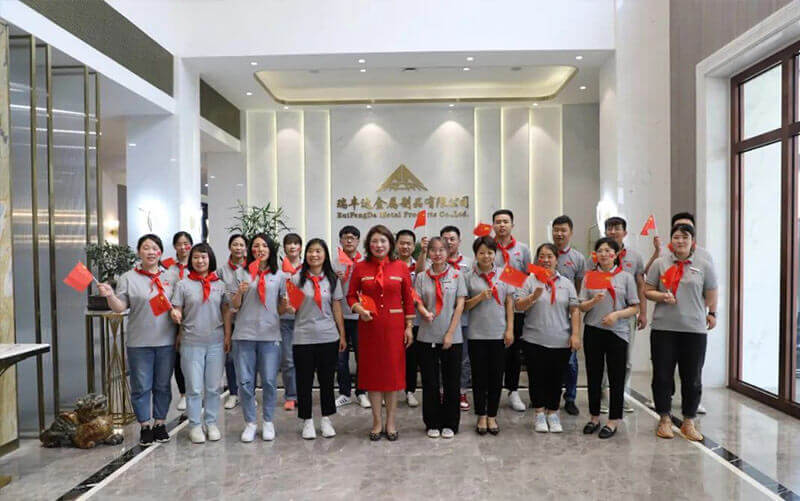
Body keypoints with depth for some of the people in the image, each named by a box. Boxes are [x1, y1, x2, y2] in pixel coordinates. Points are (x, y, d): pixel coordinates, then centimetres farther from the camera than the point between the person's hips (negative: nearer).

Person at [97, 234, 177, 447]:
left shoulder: (170, 277, 7)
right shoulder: (128, 278, 0)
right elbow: (119, 308, -4)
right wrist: (110, 295, -22)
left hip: (166, 341, 2)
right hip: (139, 343, -2)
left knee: (163, 386, 12)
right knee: (141, 387, 6)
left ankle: (160, 423, 26)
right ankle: (145, 426, 20)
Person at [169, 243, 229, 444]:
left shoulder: (219, 284, 5)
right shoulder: (183, 284, 1)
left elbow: (226, 312, 9)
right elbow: (177, 313, 1)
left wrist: (228, 336, 2)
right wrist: (174, 315, -22)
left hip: (216, 342, 2)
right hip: (191, 343, -2)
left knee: (214, 387, 10)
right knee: (194, 388, 4)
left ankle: (211, 423, 24)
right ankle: (194, 425, 18)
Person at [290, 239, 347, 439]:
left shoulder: (332, 280, 5)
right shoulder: (297, 278, 1)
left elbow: (337, 310, 8)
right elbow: (291, 308, 5)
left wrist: (342, 336, 6)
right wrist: (289, 308, -18)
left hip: (328, 338, 1)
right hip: (303, 338, -1)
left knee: (327, 380, 9)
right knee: (304, 381, 5)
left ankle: (326, 419, 24)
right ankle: (307, 421, 20)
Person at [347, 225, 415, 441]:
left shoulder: (401, 267, 1)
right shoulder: (360, 268, 1)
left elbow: (408, 299, 4)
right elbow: (351, 295, 6)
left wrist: (409, 326, 1)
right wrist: (359, 309, -13)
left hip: (394, 326, 0)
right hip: (369, 326, 0)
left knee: (393, 371, 5)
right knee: (372, 371, 6)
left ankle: (390, 421, 20)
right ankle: (377, 421, 20)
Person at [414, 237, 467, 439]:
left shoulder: (457, 275, 2)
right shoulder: (422, 277, 5)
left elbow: (460, 305, -2)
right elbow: (418, 302, 2)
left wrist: (450, 334, -7)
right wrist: (425, 313, -23)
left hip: (452, 337, -1)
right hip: (427, 337, 1)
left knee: (451, 382, 5)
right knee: (430, 382, 6)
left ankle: (450, 424, 19)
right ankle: (432, 423, 21)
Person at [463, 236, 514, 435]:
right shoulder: (469, 277, 0)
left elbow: (509, 304, 6)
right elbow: (464, 306, 1)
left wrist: (510, 329, 0)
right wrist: (480, 297, -16)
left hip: (499, 334, 1)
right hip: (477, 334, -1)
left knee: (496, 376, 7)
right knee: (479, 376, 6)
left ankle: (492, 416, 21)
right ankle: (481, 416, 20)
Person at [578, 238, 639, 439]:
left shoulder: (626, 277, 2)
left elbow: (635, 307, 1)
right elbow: (581, 306, 3)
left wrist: (617, 314, -16)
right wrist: (594, 301, -17)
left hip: (617, 332, -2)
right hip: (593, 330, 2)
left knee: (617, 377, 4)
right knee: (594, 376, 9)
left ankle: (613, 421, 16)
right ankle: (594, 417, 23)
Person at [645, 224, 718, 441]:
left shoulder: (704, 266, 5)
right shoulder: (660, 264, 5)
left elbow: (711, 294, 12)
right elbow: (648, 291, 6)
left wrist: (711, 314, 14)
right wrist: (662, 296, -11)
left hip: (694, 329, 0)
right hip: (663, 328, 0)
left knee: (692, 378, 7)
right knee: (662, 375, 5)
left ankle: (689, 422, 21)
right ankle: (664, 419, 19)